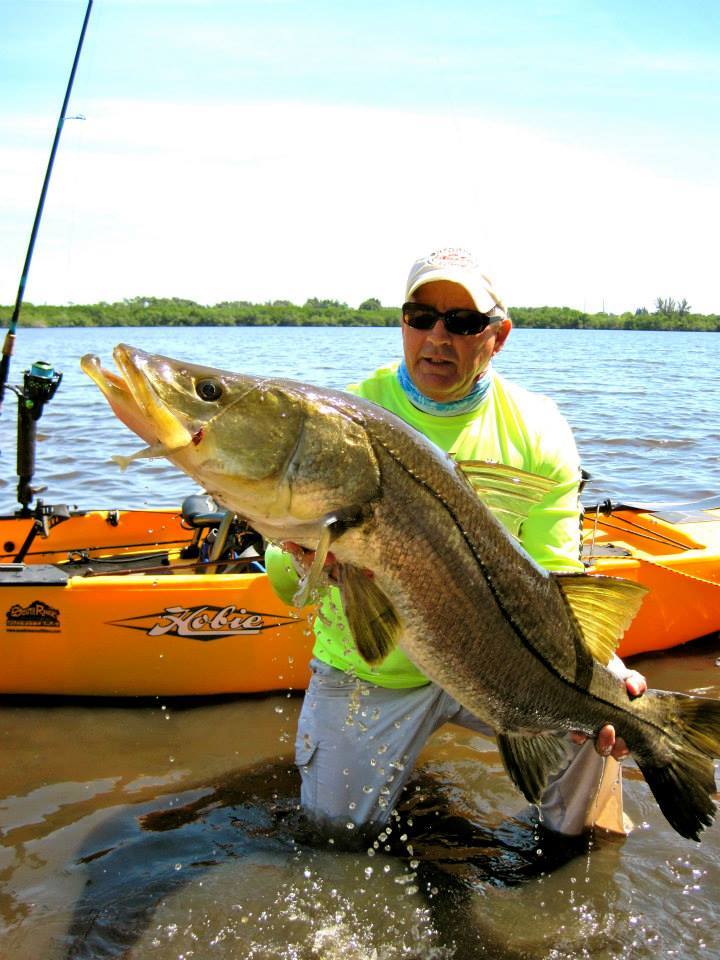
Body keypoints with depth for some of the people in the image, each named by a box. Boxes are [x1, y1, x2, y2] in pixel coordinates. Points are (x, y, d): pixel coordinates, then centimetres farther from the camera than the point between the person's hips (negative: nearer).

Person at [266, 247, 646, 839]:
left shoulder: (538, 432, -10)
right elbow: (287, 582, -15)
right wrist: (299, 561, -41)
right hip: (369, 669, 0)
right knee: (338, 820, 6)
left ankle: (576, 830, 10)